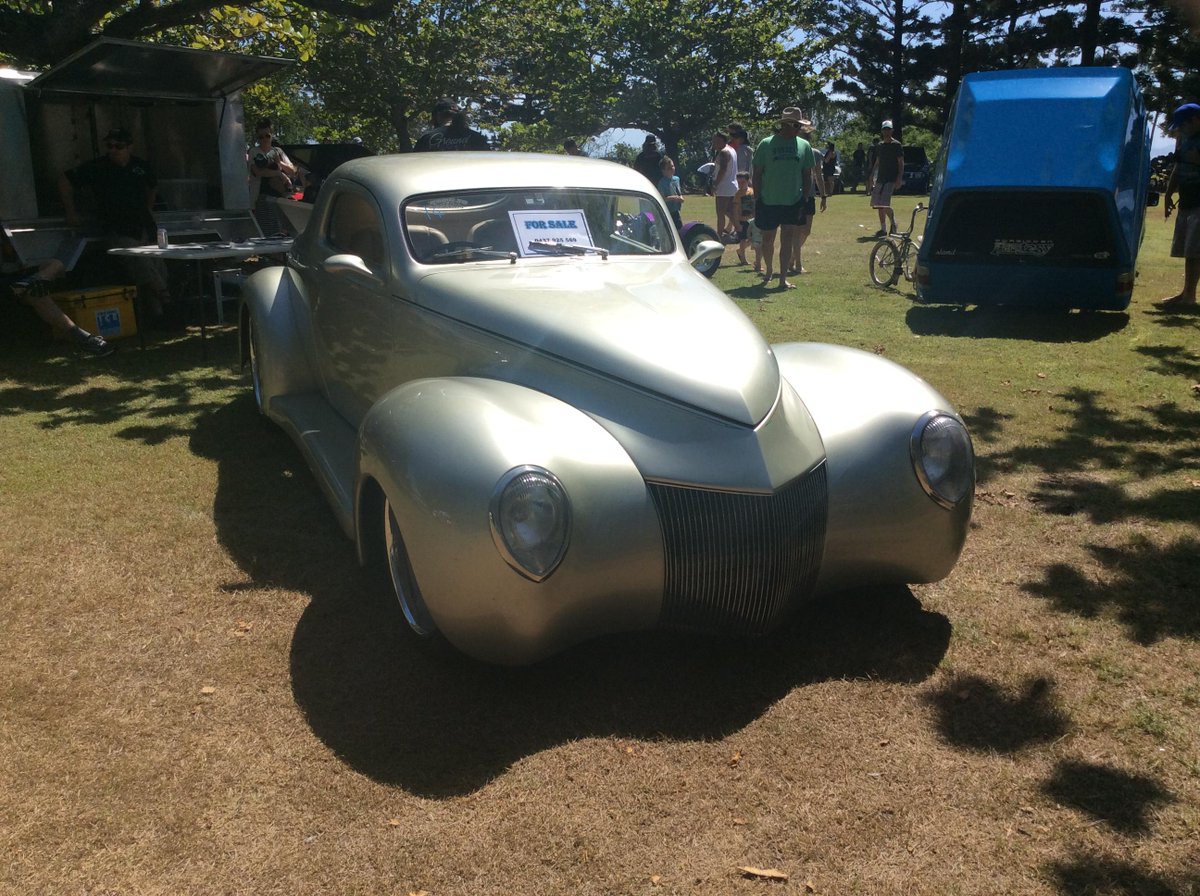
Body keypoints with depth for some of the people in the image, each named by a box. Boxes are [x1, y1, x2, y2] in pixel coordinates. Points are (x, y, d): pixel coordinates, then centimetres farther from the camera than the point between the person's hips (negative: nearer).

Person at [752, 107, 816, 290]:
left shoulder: (804, 146, 5)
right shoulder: (766, 144, -3)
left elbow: (808, 175, 10)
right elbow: (757, 173, -1)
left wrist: (805, 198, 4)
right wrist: (757, 199, -5)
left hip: (793, 201, 1)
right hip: (768, 201, -1)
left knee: (787, 239, -5)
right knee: (768, 239, 10)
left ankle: (783, 278, -3)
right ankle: (769, 271, 33)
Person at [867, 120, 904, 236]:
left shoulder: (896, 145, -3)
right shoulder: (880, 146, 15)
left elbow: (901, 163, -6)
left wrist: (899, 179, -15)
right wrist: (871, 177, 16)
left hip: (891, 179, -7)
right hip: (880, 178, 7)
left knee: (885, 204, -17)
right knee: (878, 204, 3)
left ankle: (893, 224, 3)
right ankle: (883, 229, 11)